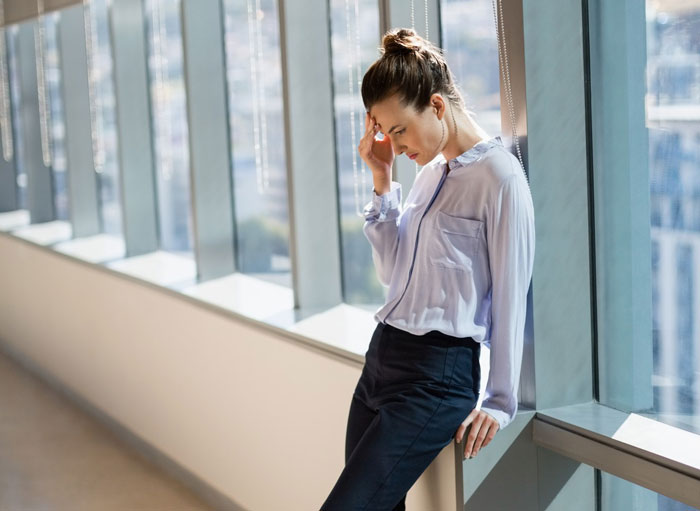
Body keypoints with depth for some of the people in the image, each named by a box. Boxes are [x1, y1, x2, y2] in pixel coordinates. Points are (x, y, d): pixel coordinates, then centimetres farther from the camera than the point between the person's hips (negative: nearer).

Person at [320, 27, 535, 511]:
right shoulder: (431, 173, 13)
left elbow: (510, 295, -10)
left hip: (437, 375, -8)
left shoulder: (499, 177, -11)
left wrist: (500, 401, -8)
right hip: (381, 357, 8)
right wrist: (382, 180, 6)